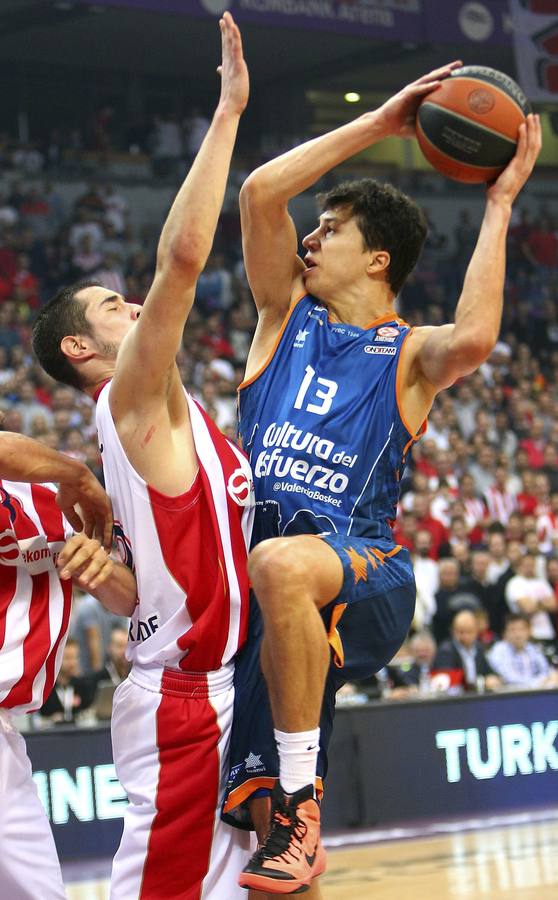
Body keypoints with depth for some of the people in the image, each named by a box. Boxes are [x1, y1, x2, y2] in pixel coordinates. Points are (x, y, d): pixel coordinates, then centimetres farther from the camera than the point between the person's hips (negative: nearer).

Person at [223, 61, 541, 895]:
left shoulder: (411, 352, 5)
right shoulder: (287, 316, 15)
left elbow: (475, 337, -20)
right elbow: (260, 191, 2)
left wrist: (498, 205, -11)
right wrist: (377, 124, 2)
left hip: (364, 571, -4)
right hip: (257, 560, 5)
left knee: (282, 563, -41)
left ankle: (298, 813, -32)